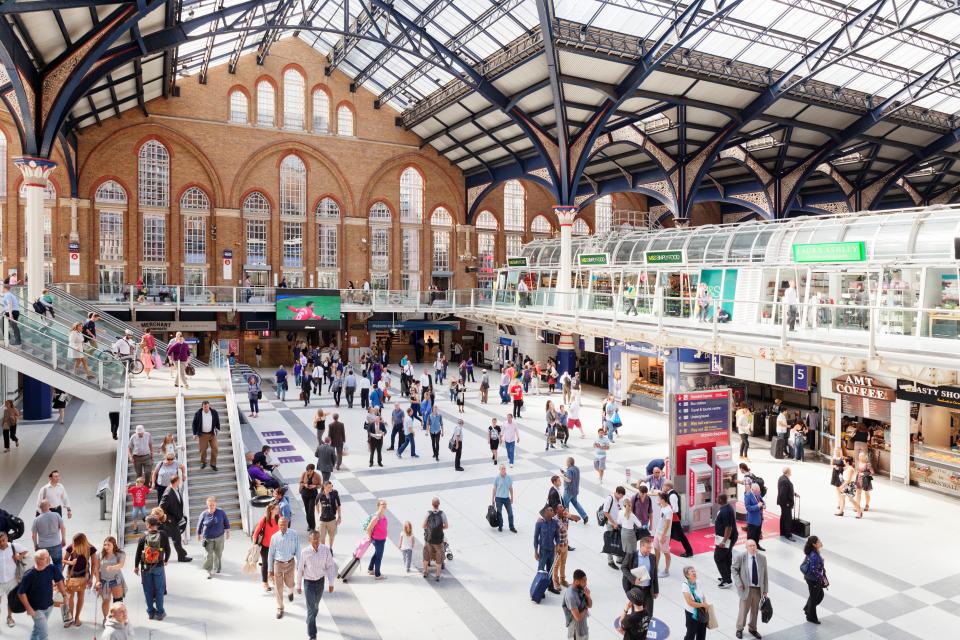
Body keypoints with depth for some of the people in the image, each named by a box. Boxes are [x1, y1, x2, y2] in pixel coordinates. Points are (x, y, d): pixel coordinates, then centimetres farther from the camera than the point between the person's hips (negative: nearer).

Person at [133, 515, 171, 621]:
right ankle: (160, 612, 12)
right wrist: (166, 560, 19)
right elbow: (168, 549, 0)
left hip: (145, 567, 1)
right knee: (159, 589, 9)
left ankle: (151, 612, 20)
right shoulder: (163, 535, -9)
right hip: (159, 567, -1)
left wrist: (136, 566, 10)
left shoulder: (143, 537, -8)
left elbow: (138, 553, -3)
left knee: (148, 590, 13)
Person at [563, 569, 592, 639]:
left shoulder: (580, 589, -5)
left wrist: (587, 596, -16)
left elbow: (590, 605, 4)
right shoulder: (571, 596, -32)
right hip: (576, 627, -8)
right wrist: (585, 609, -12)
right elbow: (578, 617, -30)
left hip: (583, 623, 8)